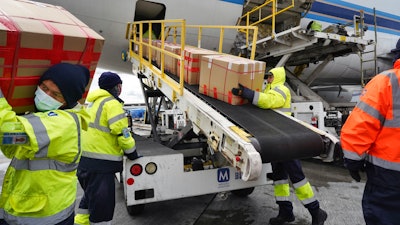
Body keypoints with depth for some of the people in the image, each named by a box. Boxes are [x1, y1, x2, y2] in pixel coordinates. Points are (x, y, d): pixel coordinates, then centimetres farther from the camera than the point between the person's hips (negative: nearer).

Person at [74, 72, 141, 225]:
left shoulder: (94, 102, 17)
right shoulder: (112, 103, -13)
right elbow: (121, 132, -18)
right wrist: (132, 153, -5)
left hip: (85, 159, 10)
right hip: (100, 162, -10)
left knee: (91, 196, 25)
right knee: (102, 202, 1)